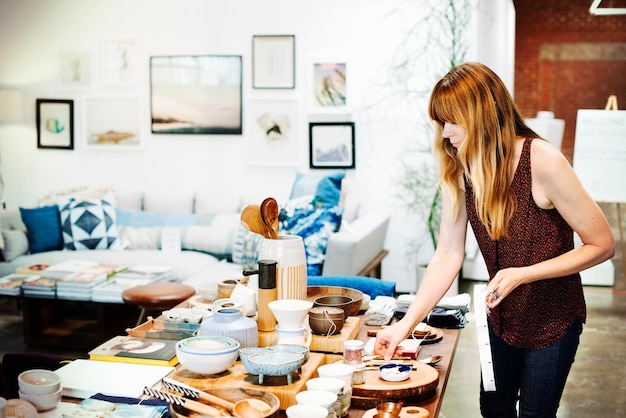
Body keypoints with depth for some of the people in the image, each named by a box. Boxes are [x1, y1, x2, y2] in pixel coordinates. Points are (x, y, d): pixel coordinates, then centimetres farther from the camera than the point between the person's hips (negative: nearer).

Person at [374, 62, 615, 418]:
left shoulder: (543, 163, -28)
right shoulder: (459, 171, -11)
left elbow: (603, 245, -21)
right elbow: (448, 256, -9)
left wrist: (521, 275, -29)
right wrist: (406, 324, -16)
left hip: (552, 321, -5)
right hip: (502, 317, 5)